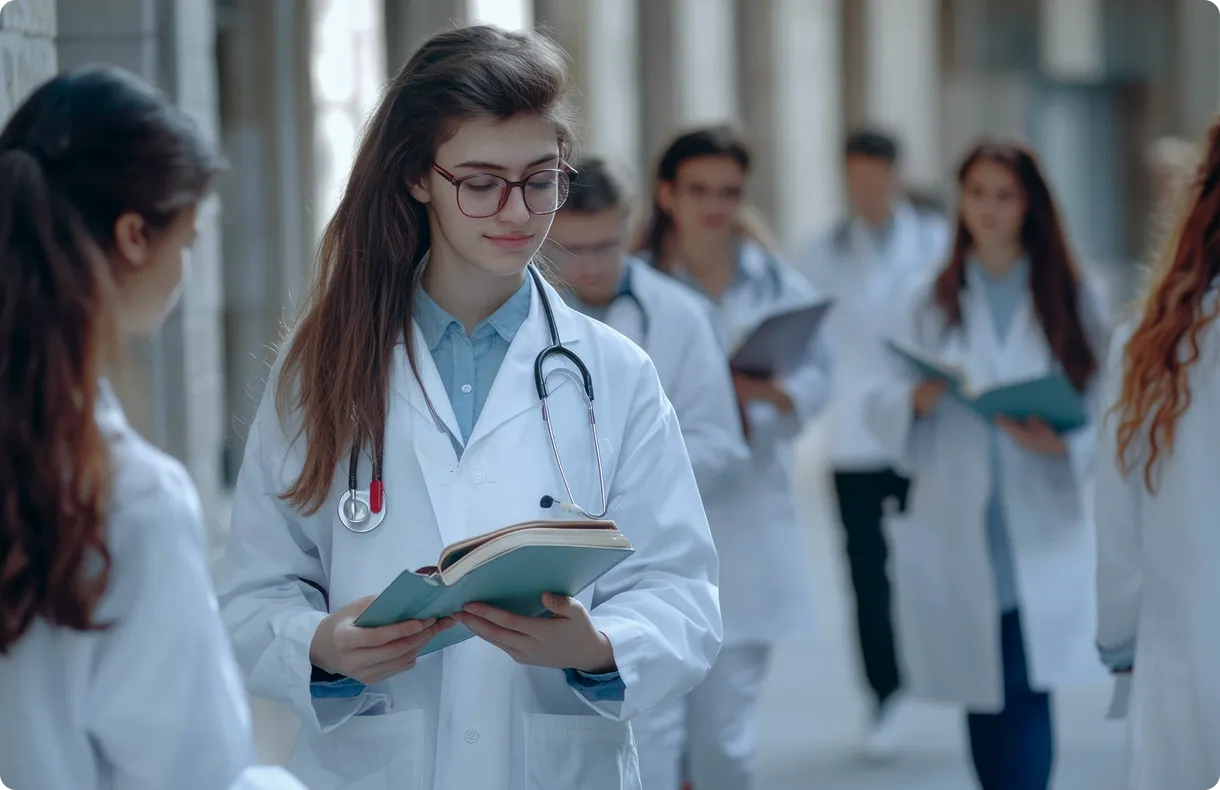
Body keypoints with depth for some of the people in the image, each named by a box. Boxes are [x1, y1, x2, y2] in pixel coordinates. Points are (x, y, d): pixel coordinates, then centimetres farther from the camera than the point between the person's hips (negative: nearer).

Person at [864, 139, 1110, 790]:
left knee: (1025, 705, -13)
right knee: (982, 705, 6)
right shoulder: (929, 304, 10)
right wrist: (916, 400, -16)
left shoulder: (1076, 299, 6)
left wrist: (1062, 442, -17)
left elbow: (1107, 410, 2)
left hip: (1042, 537, -2)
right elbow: (880, 408, 6)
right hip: (955, 538, 2)